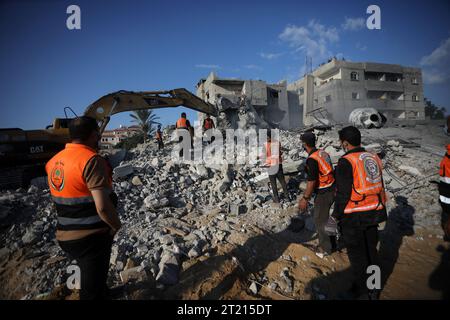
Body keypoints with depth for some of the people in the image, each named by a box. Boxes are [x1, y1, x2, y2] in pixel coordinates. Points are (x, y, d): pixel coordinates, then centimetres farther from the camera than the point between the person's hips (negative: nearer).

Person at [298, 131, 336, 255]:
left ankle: (327, 248, 23)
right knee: (325, 217, 23)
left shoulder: (311, 159, -23)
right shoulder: (323, 153, 4)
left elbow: (312, 182, -22)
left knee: (320, 220, 8)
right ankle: (330, 243, 38)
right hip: (331, 189, 9)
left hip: (323, 194, -9)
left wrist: (305, 198, -13)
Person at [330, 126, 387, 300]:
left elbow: (343, 193, -19)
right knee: (371, 250, 20)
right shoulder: (374, 158, 4)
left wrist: (336, 215, -7)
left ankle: (362, 292, 24)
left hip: (353, 217, -7)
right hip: (374, 213, 7)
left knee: (357, 254, 9)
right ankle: (374, 289, 36)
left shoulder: (346, 162, -18)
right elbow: (380, 187, 11)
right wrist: (377, 209, 21)